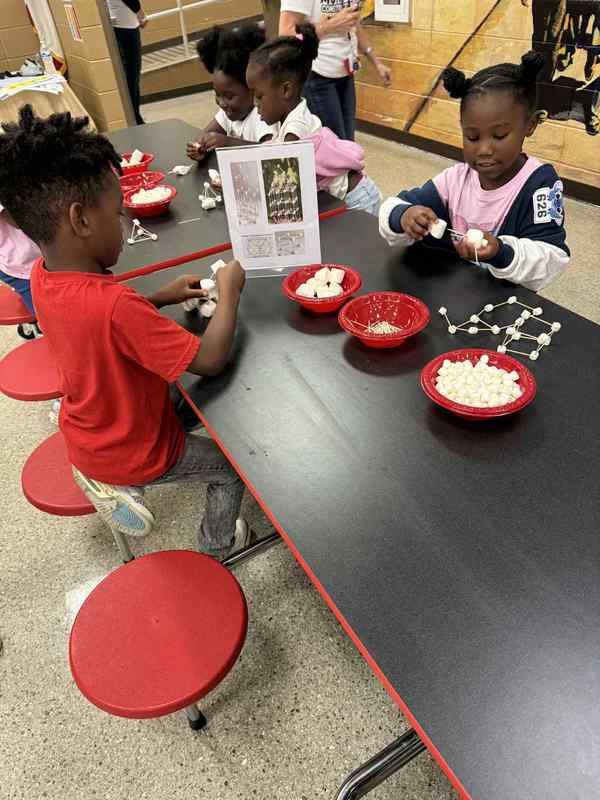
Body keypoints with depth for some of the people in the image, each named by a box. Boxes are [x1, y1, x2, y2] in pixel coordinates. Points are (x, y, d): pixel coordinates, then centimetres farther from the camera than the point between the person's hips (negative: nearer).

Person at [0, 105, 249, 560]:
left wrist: (160, 298, -1)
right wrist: (229, 292, -18)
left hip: (86, 436, 7)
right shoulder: (114, 305, -39)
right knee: (233, 467, 15)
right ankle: (215, 548, 36)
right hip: (133, 453, -7)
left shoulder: (43, 276, -12)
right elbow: (209, 360, -32)